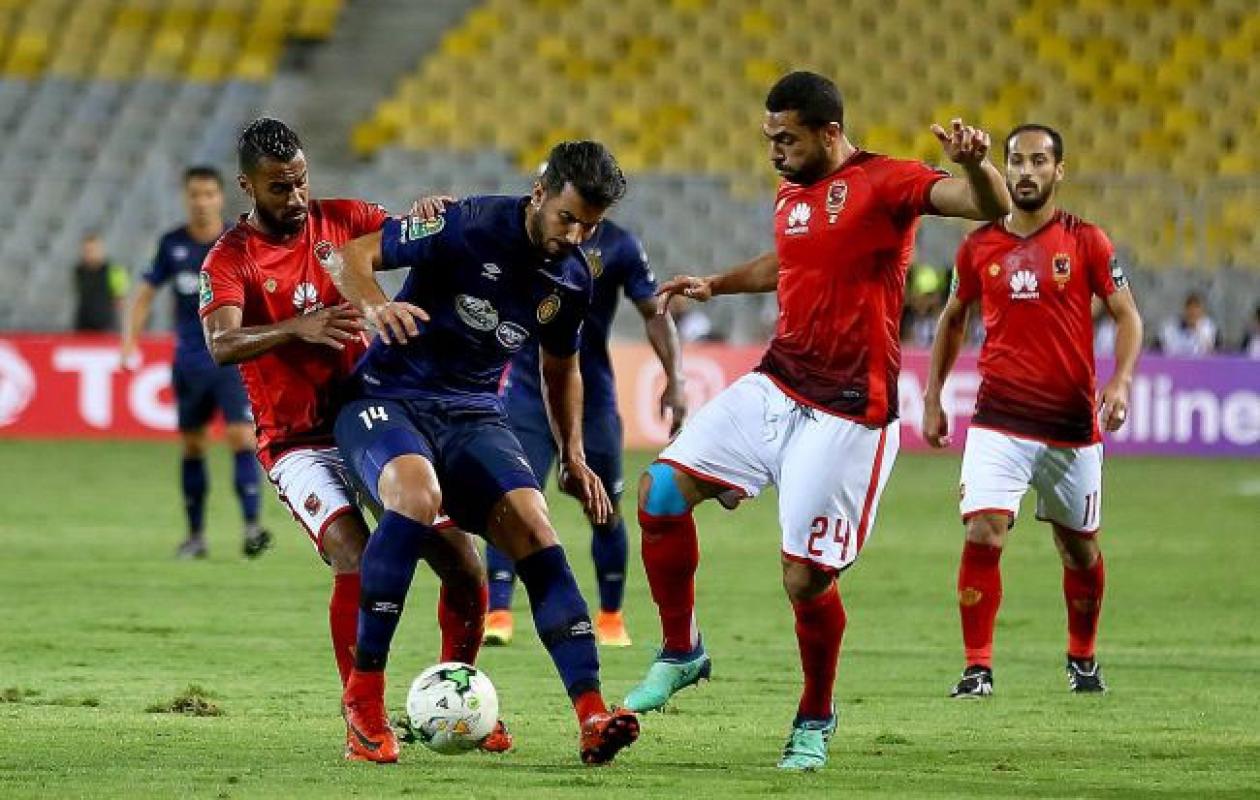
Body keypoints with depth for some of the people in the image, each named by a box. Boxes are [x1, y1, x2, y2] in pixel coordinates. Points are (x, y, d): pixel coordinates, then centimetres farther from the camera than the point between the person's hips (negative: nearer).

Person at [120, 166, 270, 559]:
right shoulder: (172, 244, 3)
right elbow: (146, 291, 11)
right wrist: (130, 341, 3)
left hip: (234, 360, -3)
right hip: (189, 361, 3)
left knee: (241, 437, -17)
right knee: (192, 446, 8)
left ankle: (252, 524, -18)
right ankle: (196, 534, 17)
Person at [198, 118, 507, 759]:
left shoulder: (340, 219, 5)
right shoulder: (229, 260, -8)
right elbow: (222, 344, -25)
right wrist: (297, 327, -42)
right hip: (300, 445, -4)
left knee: (463, 564, -2)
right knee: (357, 562, -26)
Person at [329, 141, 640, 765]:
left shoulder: (572, 280, 5)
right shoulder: (469, 226, -14)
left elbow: (560, 369, 24)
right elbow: (352, 255, -14)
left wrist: (573, 458, 16)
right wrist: (376, 306, -35)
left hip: (474, 416, 5)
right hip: (388, 401, -5)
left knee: (534, 528, -18)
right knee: (418, 496, -36)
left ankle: (592, 718, -25)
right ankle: (363, 691, -25)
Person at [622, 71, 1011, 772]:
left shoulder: (883, 185, -12)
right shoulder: (791, 195, 13)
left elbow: (993, 208, -26)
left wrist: (975, 165, -46)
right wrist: (716, 286, 29)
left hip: (847, 412, -8)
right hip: (774, 387, 8)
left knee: (807, 579, -6)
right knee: (662, 489, -5)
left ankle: (815, 721, 18)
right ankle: (681, 653, 13)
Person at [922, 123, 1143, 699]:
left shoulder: (1085, 241, -2)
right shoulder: (979, 246, 4)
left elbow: (1126, 315, 1)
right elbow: (952, 321, 17)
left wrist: (1121, 381, -15)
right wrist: (932, 399, 13)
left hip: (1072, 423, 0)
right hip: (999, 419, 0)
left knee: (1079, 549, 12)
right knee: (983, 535, -16)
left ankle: (1082, 658, 34)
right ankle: (978, 668, -11)